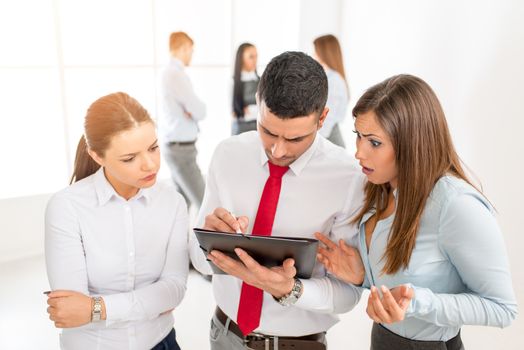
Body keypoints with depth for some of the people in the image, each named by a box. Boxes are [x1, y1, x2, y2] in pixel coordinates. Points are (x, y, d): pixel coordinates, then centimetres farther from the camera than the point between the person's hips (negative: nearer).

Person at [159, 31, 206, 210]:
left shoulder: (168, 72, 11)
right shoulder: (177, 74, -18)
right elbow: (200, 112, -19)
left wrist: (191, 109, -8)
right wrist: (198, 108, 1)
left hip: (175, 146, 10)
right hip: (181, 149, -10)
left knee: (183, 201, 16)